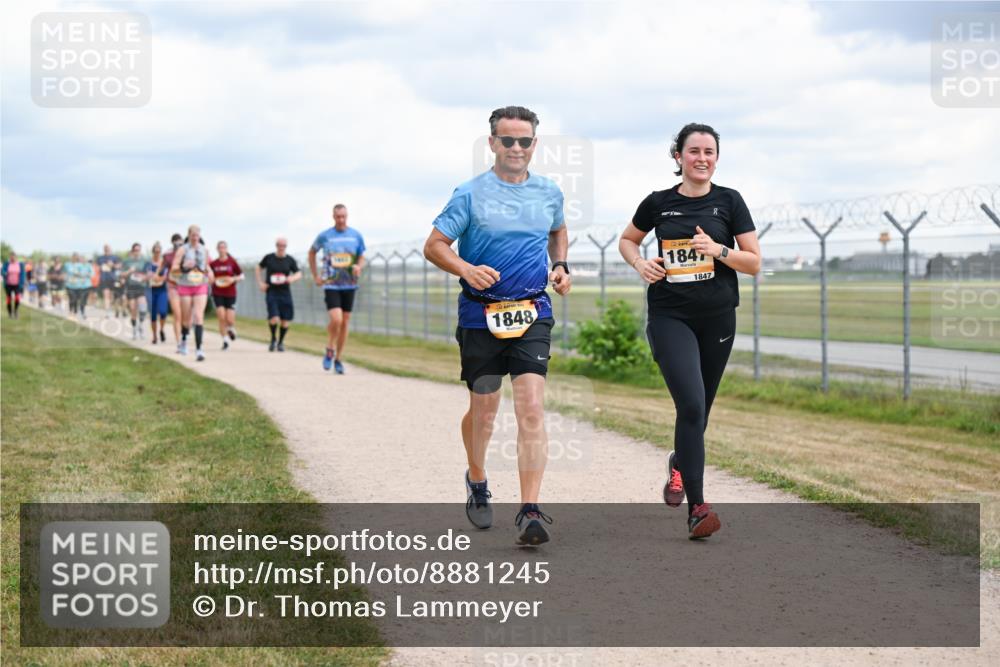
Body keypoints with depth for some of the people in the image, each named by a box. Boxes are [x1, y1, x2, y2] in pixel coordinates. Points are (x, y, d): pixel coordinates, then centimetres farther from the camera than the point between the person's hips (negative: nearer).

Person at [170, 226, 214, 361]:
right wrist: (183, 266, -26)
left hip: (201, 288, 1)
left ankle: (198, 349, -18)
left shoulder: (204, 250, 7)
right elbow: (173, 269, -7)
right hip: (185, 287, -1)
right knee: (186, 319, 6)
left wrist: (209, 273, 2)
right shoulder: (182, 250, -3)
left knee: (199, 317, -13)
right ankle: (184, 338, 39)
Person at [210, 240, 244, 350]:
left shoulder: (232, 262, -2)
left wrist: (233, 279, -13)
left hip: (230, 294, -1)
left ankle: (231, 329, 31)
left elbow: (241, 276, 5)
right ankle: (225, 340, 3)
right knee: (221, 317, -10)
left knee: (229, 319, -5)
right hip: (218, 294, 1)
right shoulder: (213, 264, 1)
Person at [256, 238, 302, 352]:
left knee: (286, 320, 1)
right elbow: (258, 268, 16)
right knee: (274, 318, -16)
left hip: (285, 292, 2)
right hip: (271, 292, -2)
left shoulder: (290, 260, 4)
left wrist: (293, 278, -18)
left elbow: (299, 274, 5)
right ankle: (273, 339, 11)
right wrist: (260, 282, 5)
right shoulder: (269, 258, 2)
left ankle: (280, 342, 23)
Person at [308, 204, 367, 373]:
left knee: (345, 323, 5)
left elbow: (362, 257, 12)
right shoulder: (324, 236, -1)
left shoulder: (356, 235, 3)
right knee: (336, 319, -18)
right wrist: (315, 276, 8)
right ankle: (330, 351, 7)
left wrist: (359, 266, -11)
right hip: (331, 285, -2)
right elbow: (312, 253, 15)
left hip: (349, 285, 2)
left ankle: (338, 359, 17)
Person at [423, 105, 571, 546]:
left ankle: (530, 512, -16)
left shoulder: (549, 193, 8)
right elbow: (434, 246, -4)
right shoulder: (470, 194, -4)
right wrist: (466, 270, -22)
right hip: (480, 315, -1)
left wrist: (560, 266, 10)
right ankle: (477, 481, 40)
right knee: (483, 409, 10)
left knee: (531, 407, -14)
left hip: (532, 313, 1)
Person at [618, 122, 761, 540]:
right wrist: (640, 264, -1)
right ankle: (697, 509, -20)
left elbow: (754, 262, 1)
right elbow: (627, 240, 20)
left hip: (717, 318, 2)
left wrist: (719, 251, -17)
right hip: (669, 317, -2)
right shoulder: (659, 203, 3)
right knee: (691, 404, -19)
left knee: (699, 409, 14)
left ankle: (679, 464, 48)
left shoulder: (729, 201, 1)